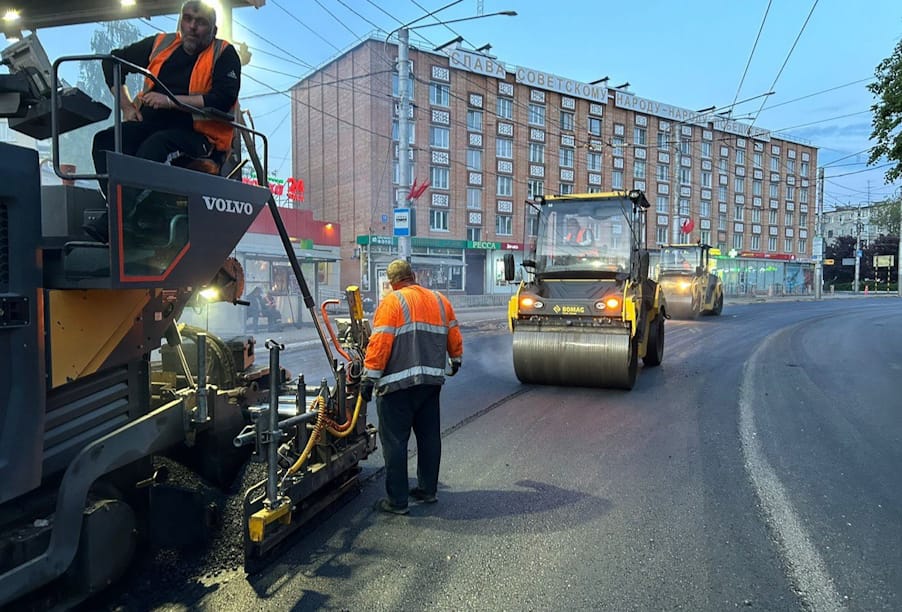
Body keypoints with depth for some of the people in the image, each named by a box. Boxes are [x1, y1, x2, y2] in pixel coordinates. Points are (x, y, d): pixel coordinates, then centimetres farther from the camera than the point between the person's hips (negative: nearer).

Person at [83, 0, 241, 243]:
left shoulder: (224, 54, 1)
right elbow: (113, 61, 25)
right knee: (105, 140, -20)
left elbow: (224, 99, -16)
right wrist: (126, 106, 10)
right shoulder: (161, 44, 15)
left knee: (155, 145, -35)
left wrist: (170, 100, -19)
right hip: (150, 125, 6)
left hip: (200, 136, -5)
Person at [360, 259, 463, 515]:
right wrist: (456, 359, 33)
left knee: (395, 441, 2)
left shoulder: (391, 302, -8)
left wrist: (369, 377, -11)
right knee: (429, 436, 17)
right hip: (431, 381, 6)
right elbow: (454, 335, 16)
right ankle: (428, 490, 28)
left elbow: (380, 342, -15)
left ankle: (397, 501, 7)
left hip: (398, 383, -6)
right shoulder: (440, 300, 10)